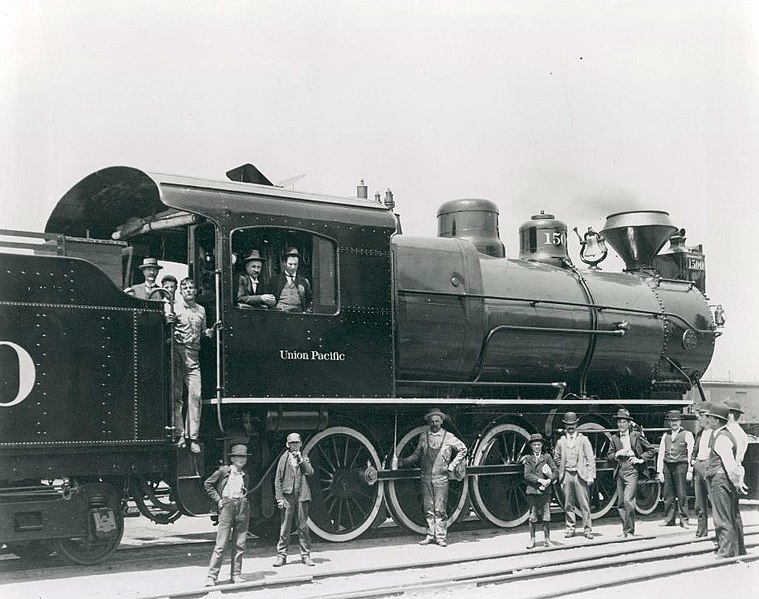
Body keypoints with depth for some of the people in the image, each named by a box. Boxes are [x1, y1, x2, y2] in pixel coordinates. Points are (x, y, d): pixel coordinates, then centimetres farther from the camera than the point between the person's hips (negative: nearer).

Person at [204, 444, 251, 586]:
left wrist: (243, 499, 9)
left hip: (243, 507, 5)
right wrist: (218, 500, -1)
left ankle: (236, 574, 12)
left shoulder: (245, 475, 15)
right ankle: (212, 576, -6)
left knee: (240, 544, 4)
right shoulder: (224, 471, 2)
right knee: (221, 544, -8)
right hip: (227, 506, -5)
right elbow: (207, 484, 5)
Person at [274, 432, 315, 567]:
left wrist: (301, 459, -10)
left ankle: (305, 555, 10)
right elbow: (278, 480, 3)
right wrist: (279, 498, -5)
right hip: (287, 495, -2)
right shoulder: (284, 459, 5)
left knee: (303, 526, 4)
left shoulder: (304, 458, 13)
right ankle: (281, 555, 6)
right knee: (285, 527, 0)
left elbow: (310, 472, -3)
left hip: (302, 496, 2)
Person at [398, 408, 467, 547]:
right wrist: (403, 462, 1)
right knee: (428, 508, 7)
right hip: (426, 477, 3)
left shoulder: (448, 437, 0)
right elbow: (417, 454, 14)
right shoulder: (423, 436, 8)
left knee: (440, 509, -3)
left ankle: (441, 536, 4)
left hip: (441, 478, -3)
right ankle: (430, 535, 15)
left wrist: (452, 466, 3)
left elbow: (463, 450, 10)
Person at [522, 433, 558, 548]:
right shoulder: (528, 459, 8)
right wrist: (540, 480, -14)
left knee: (546, 516, 0)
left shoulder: (547, 457, 9)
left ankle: (547, 539, 8)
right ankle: (532, 539, 10)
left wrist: (549, 480, -12)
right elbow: (527, 475, -3)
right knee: (533, 516, 2)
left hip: (545, 491, 0)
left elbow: (556, 472, 5)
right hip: (532, 490, 0)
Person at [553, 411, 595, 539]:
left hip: (580, 475, -2)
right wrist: (562, 470, 10)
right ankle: (570, 528, 14)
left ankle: (587, 529, 1)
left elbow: (590, 458, 1)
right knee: (568, 504, 5)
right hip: (566, 475, 2)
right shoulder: (561, 441, 8)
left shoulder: (583, 439, 3)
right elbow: (556, 458, 21)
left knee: (584, 503, -4)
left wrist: (590, 475, -6)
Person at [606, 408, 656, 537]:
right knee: (620, 503, 6)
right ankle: (625, 530, 16)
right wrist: (617, 454, -7)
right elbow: (608, 457, 13)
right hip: (619, 472, 4)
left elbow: (652, 450, 8)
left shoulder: (636, 435, 3)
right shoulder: (614, 438, 12)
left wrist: (641, 459, -3)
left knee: (628, 501, -15)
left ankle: (630, 531, -9)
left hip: (631, 472, -4)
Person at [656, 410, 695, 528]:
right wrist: (660, 471, 10)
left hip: (681, 465, -4)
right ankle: (669, 520, 9)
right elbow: (661, 454, 16)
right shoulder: (666, 435, 17)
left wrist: (690, 471, -7)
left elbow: (691, 454, -1)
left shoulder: (687, 435, 4)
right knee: (668, 495, 3)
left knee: (682, 494, -6)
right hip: (667, 466, 4)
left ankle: (684, 520, -1)